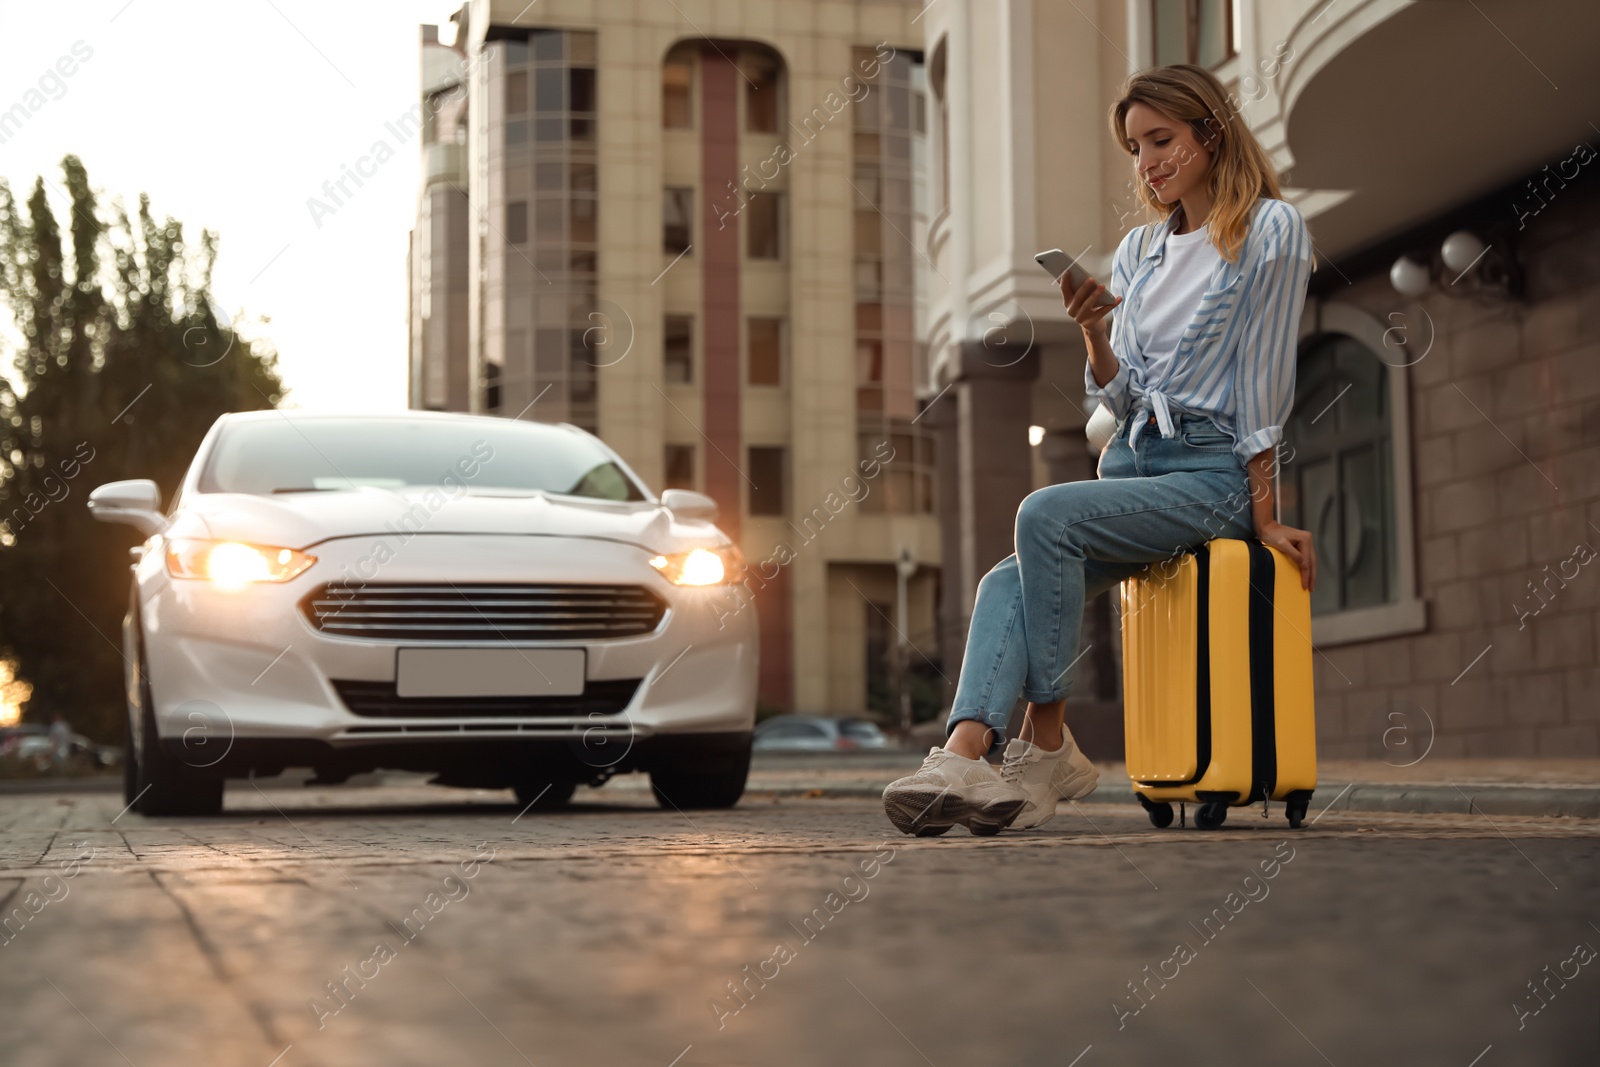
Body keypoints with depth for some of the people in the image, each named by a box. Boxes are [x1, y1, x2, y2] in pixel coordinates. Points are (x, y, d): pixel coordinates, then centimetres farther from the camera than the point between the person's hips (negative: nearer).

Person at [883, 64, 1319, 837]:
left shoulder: (1271, 230, -2)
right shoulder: (1137, 251, 18)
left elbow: (1264, 380, -6)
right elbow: (1123, 398, 15)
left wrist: (1263, 515, -6)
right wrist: (1093, 333, -5)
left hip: (1213, 473, -6)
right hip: (1131, 458, 6)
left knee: (1045, 515, -31)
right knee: (1007, 583, -21)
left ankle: (1046, 744, -22)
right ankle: (966, 756, -40)